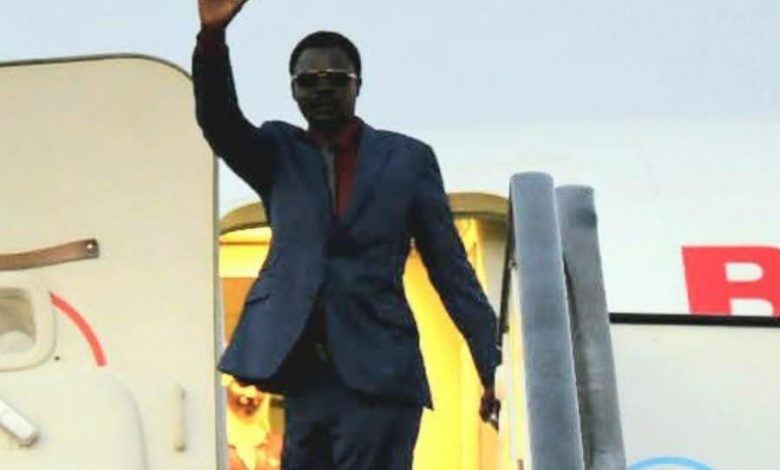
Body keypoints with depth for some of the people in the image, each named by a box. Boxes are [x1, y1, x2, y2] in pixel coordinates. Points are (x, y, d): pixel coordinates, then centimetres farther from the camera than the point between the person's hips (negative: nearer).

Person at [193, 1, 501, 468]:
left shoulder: (407, 157, 7)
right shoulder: (278, 152, 12)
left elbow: (451, 267, 6)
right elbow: (219, 122, -7)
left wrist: (491, 365, 2)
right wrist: (213, 37, -24)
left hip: (380, 373, -3)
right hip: (301, 373, 3)